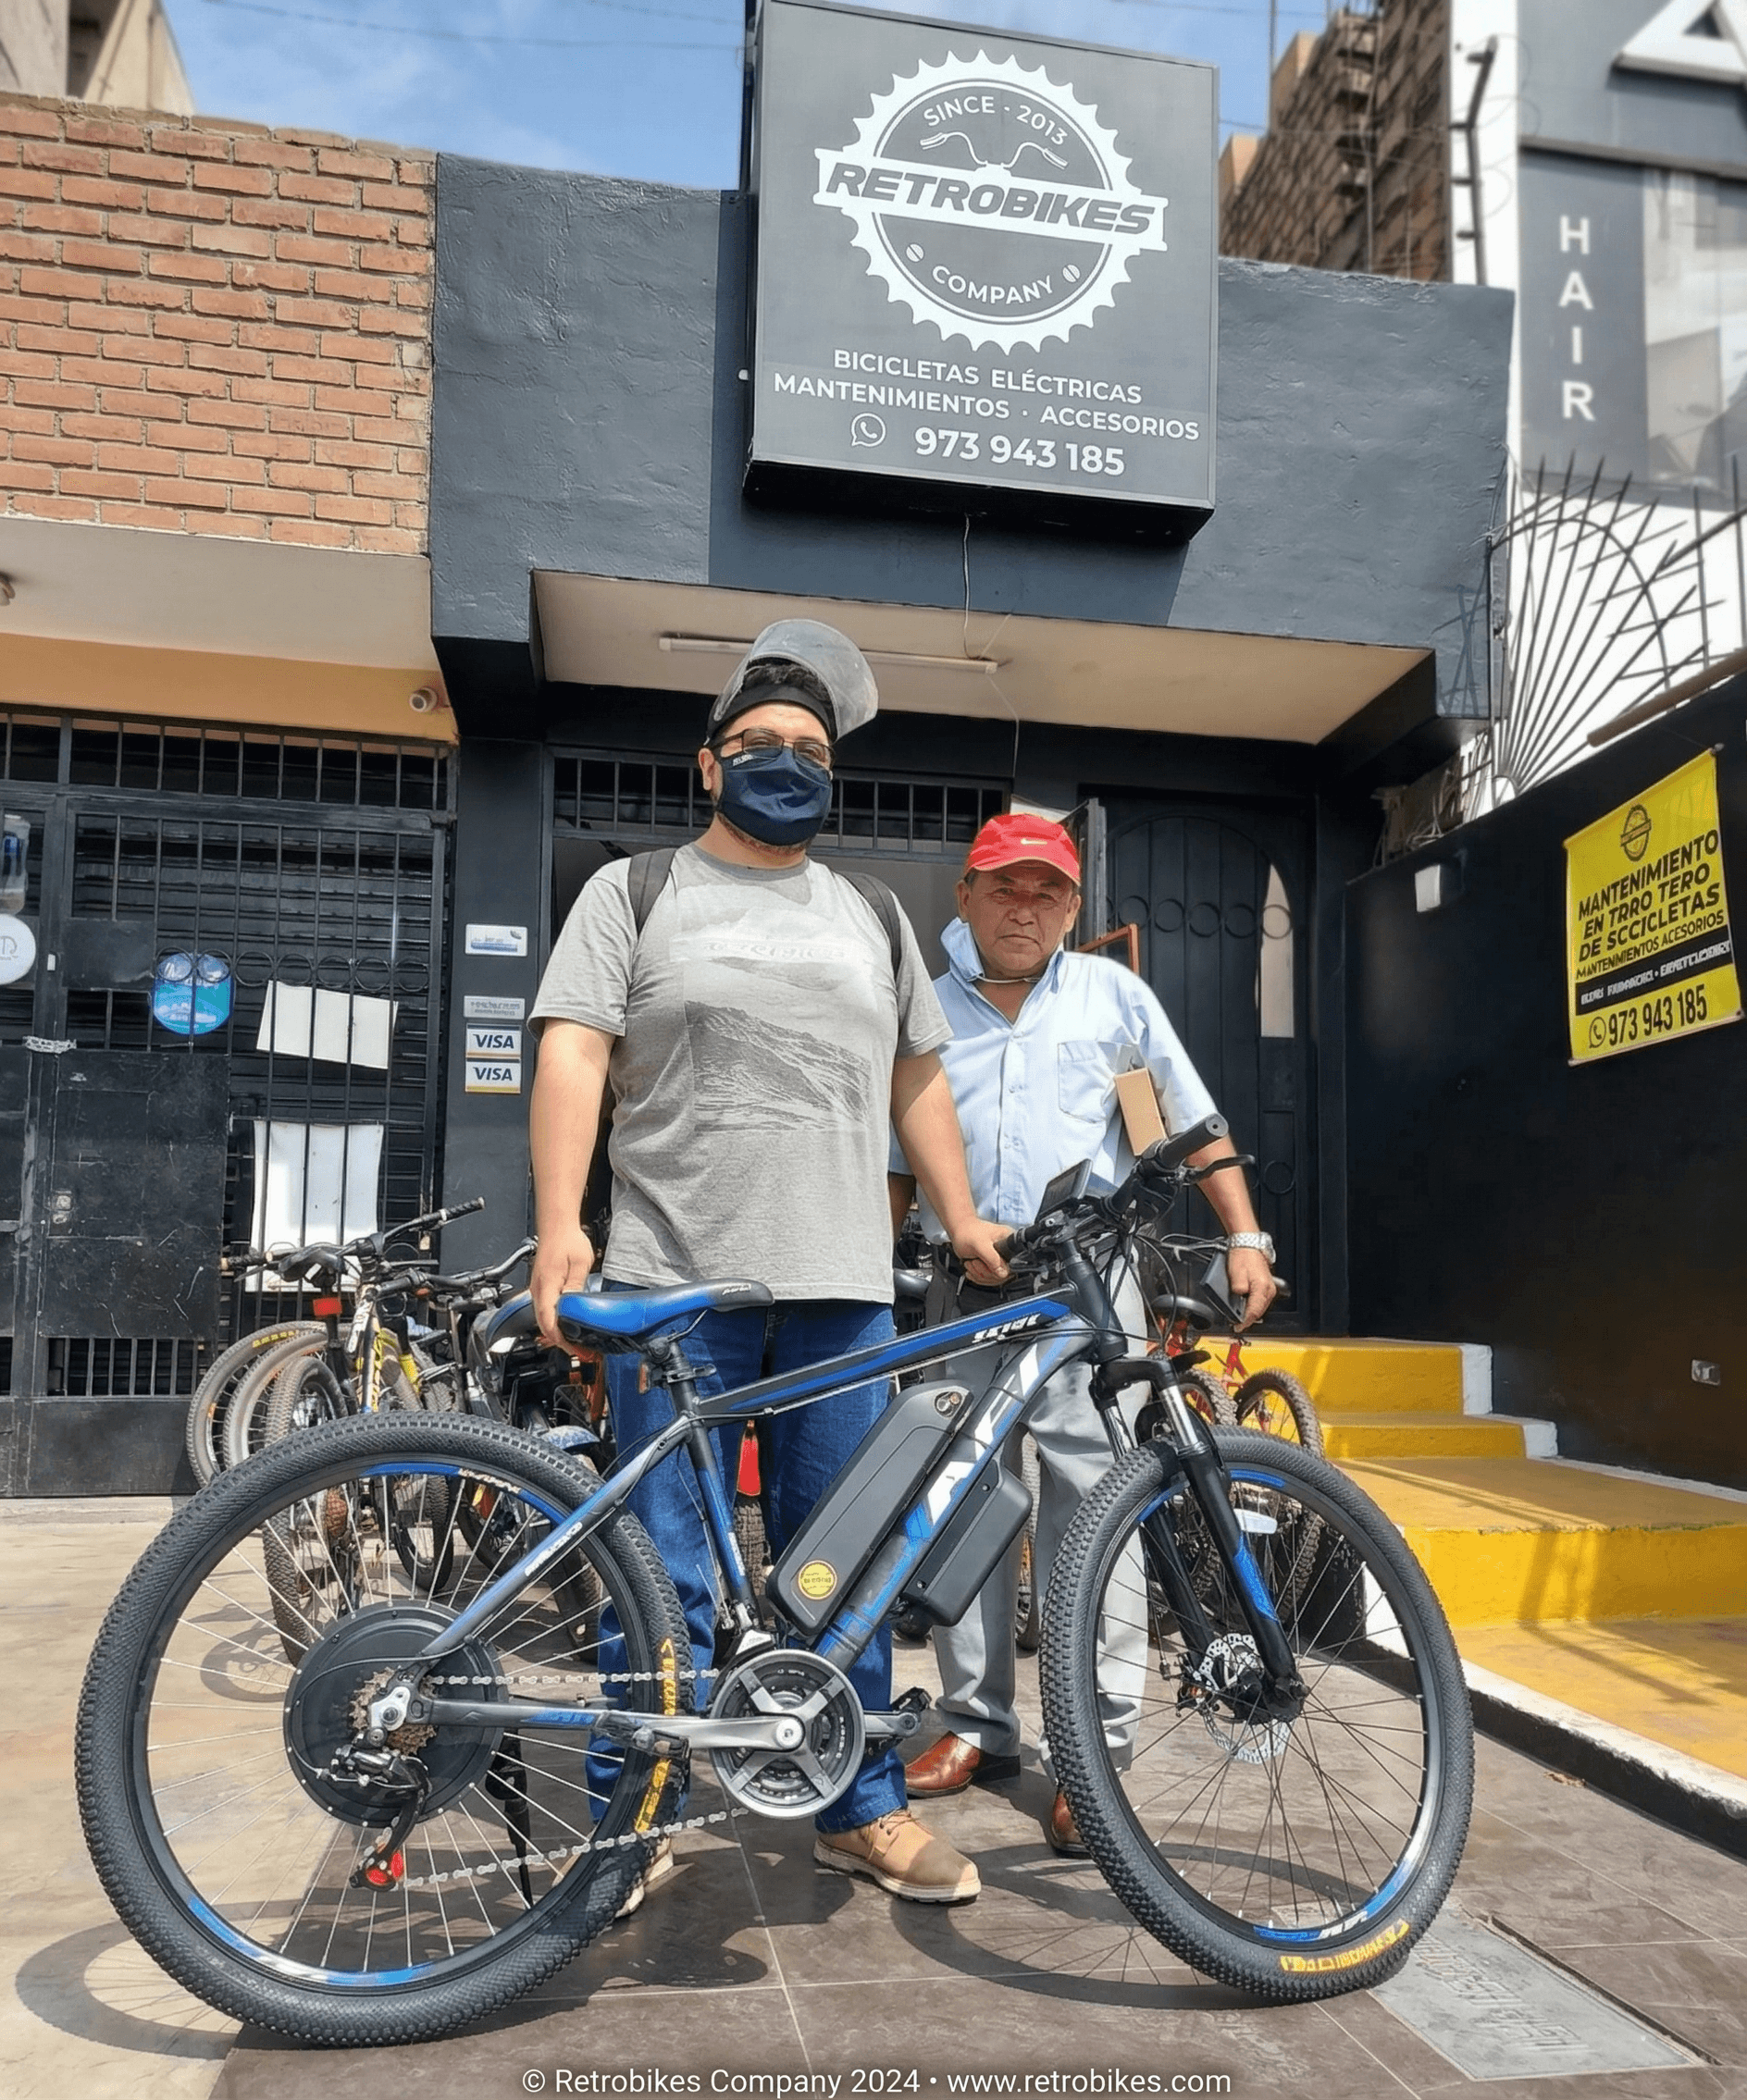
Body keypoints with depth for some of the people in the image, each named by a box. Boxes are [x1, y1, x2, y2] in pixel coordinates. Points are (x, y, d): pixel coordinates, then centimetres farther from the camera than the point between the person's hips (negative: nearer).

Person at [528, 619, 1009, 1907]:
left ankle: (864, 1809, 24)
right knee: (669, 1570, 1)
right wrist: (560, 1227, -14)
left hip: (843, 1284, 4)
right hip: (677, 1281, -3)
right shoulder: (636, 893, 6)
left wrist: (962, 1218, 14)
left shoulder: (874, 917, 18)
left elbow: (917, 1078, 21)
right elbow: (573, 1057, -4)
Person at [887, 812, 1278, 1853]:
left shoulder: (1112, 994, 11)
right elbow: (892, 1167, 18)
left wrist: (1246, 1237, 5)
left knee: (1092, 1515, -7)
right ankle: (979, 1725, 21)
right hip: (955, 1296, 3)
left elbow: (1195, 1122, 13)